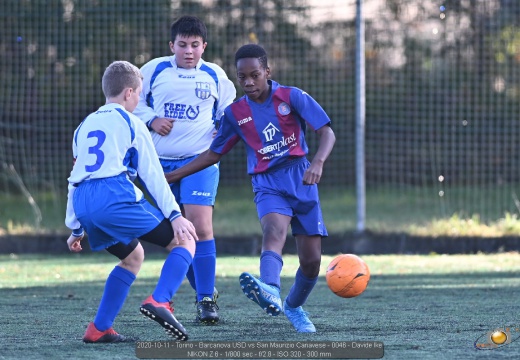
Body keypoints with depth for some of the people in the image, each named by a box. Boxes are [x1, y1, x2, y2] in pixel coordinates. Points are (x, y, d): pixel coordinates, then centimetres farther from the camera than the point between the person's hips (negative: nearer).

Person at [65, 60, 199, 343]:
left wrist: (75, 227, 33)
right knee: (185, 242, 2)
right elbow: (152, 174, 1)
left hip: (83, 203, 7)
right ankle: (159, 301, -22)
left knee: (133, 256, 28)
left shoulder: (84, 126, 26)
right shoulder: (130, 123, 7)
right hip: (116, 198, -7)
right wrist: (175, 215, -1)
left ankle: (99, 329, 17)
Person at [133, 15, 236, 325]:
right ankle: (205, 291, 24)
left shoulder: (215, 76, 4)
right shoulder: (154, 71, 3)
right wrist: (151, 119, -6)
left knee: (200, 226, -18)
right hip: (161, 161, 3)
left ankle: (207, 298, -11)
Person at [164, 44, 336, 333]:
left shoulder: (292, 97, -3)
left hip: (302, 180, 0)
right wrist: (173, 176, 13)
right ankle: (271, 293, -62)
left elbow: (327, 133, -9)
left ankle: (294, 307, 31)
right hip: (268, 185, 0)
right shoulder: (235, 113, 6)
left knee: (311, 260, 0)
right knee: (275, 229, -33)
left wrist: (318, 162, -29)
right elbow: (214, 154, 17)